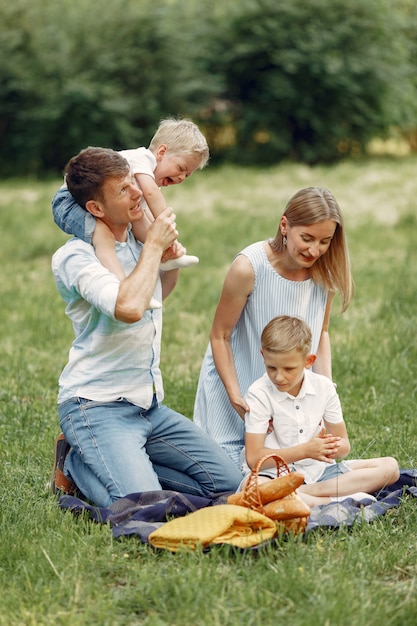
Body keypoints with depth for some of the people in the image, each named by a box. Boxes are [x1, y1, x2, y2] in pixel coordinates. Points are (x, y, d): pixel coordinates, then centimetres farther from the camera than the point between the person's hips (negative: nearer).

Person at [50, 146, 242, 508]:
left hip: (149, 406, 8)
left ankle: (124, 466, 11)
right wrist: (154, 245, -18)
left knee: (228, 484, -1)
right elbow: (129, 308, -33)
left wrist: (172, 247, 10)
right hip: (97, 406, -8)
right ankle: (78, 464, 3)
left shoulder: (138, 242, 9)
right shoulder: (75, 256, -14)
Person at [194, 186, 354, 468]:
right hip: (236, 387, -4)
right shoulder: (249, 268, -25)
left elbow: (321, 333, 6)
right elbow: (220, 337, -14)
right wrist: (235, 396, -20)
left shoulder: (324, 272, -10)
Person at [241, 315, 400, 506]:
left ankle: (310, 492, -22)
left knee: (389, 466, -9)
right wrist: (306, 450, -22)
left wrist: (332, 447, -21)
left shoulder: (323, 387, 1)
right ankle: (341, 501, -32)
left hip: (317, 470, 5)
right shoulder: (258, 394, -10)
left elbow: (343, 445, 6)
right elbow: (253, 458, -15)